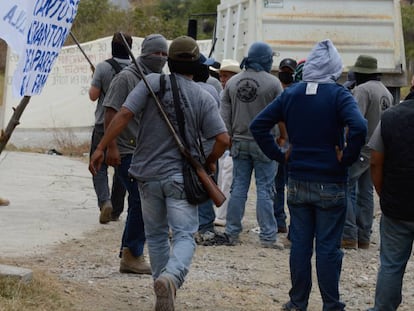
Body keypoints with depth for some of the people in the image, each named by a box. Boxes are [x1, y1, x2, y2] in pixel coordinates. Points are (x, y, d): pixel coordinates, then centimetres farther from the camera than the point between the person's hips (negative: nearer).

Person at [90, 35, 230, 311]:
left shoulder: (153, 83, -4)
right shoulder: (204, 98, -2)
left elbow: (124, 115, -12)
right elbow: (223, 139, -7)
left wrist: (101, 148, -7)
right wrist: (210, 162, 13)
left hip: (148, 174, 2)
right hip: (181, 178, -2)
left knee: (156, 236, 16)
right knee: (184, 236, -6)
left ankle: (162, 281, 20)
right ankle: (171, 276, -33)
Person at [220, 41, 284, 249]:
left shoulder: (232, 82, 5)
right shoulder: (272, 83, -10)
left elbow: (225, 113, 7)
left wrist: (230, 138, 13)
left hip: (240, 142, 4)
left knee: (238, 187, 10)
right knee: (265, 189, -1)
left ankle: (231, 233, 12)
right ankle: (267, 235, -1)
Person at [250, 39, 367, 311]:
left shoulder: (290, 94, 3)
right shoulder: (339, 95, -11)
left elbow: (258, 125, 3)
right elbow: (359, 128, -27)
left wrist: (279, 155, 5)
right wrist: (347, 158, -14)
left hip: (297, 183, 4)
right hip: (330, 184, -4)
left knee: (300, 244, 11)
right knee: (328, 247, 3)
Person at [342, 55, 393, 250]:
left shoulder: (362, 90, -13)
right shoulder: (387, 93, 14)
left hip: (360, 149, -8)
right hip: (376, 151, 9)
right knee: (365, 193, 12)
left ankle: (349, 236, -11)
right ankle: (363, 238, 14)